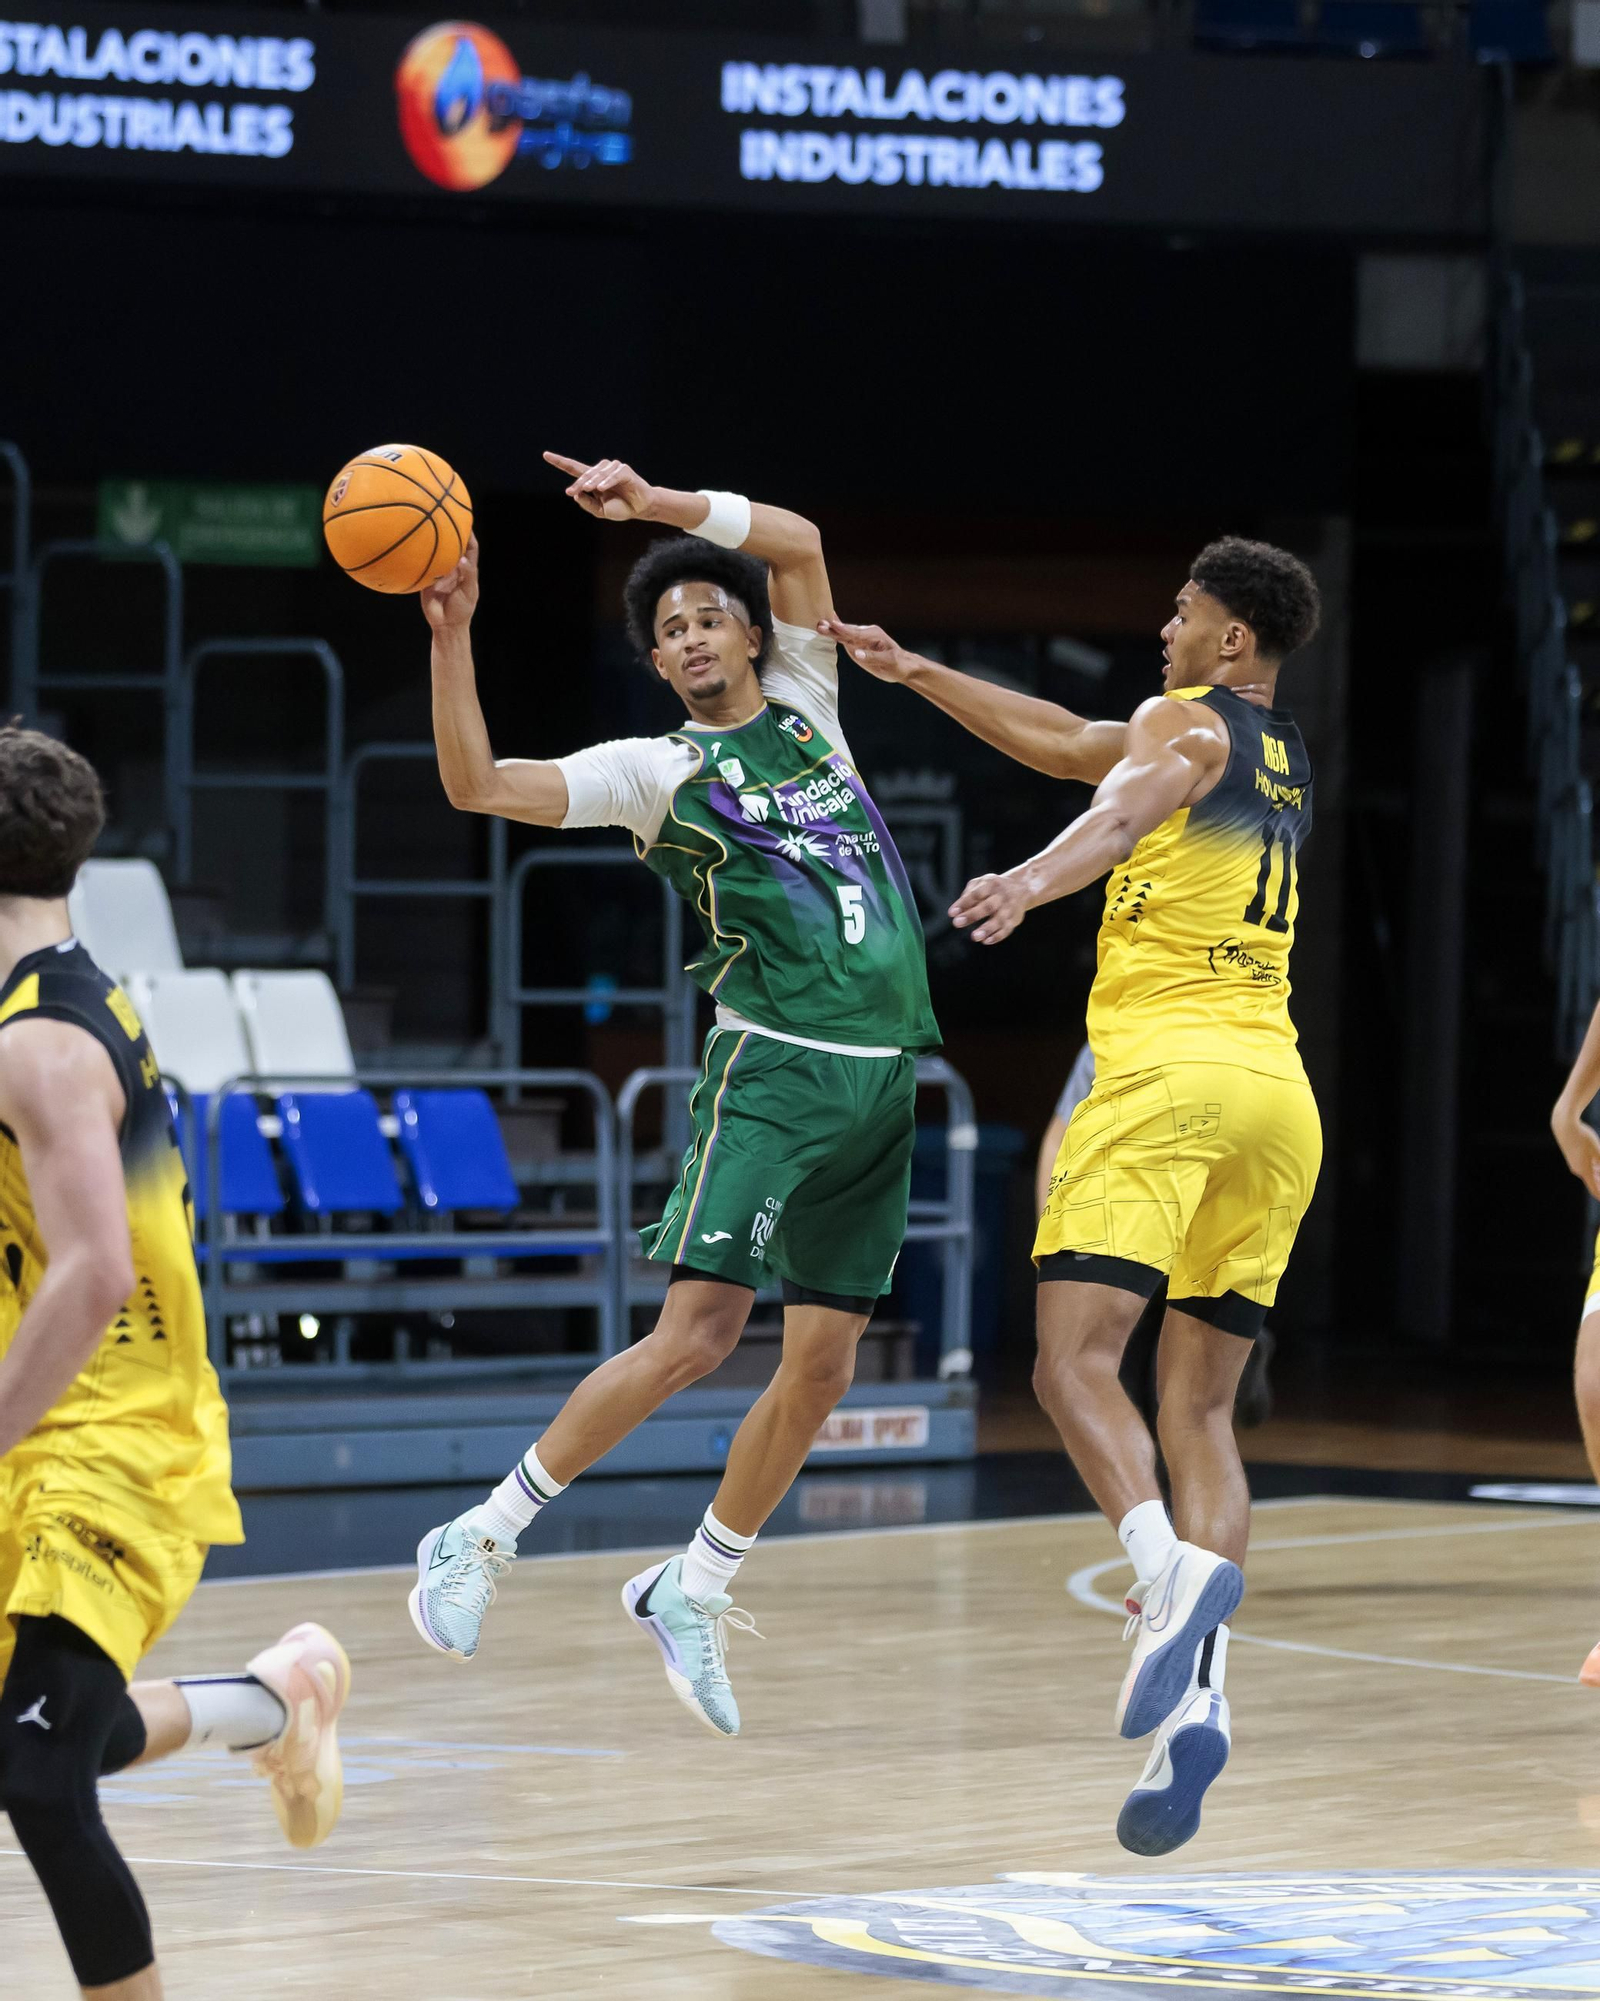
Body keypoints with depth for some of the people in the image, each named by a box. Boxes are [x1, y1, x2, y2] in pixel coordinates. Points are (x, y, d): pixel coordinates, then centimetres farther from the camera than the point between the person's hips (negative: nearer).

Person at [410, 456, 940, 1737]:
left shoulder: (805, 710, 16)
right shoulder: (657, 771, 2)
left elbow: (798, 544, 5)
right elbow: (477, 783, -9)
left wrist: (663, 506, -7)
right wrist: (452, 635, -18)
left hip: (882, 1083, 5)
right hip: (776, 1068, -5)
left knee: (822, 1367, 3)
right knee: (696, 1336, -15)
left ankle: (691, 1593, 16)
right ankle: (481, 1540, -6)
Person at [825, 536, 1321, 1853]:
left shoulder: (1189, 721, 4)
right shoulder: (1284, 760, 27)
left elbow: (1128, 803, -22)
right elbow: (1072, 745, 37)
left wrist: (1032, 883, -42)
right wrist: (914, 674, 41)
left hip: (1170, 1066, -7)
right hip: (1279, 1091, 7)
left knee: (1076, 1363, -14)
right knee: (1199, 1407, 5)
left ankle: (1176, 1572, -40)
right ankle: (1198, 1698, -13)